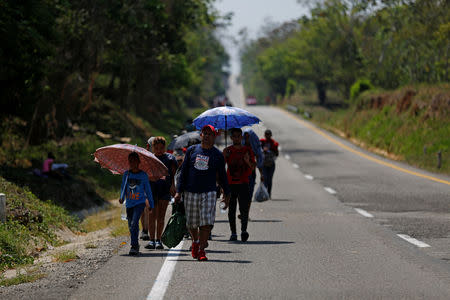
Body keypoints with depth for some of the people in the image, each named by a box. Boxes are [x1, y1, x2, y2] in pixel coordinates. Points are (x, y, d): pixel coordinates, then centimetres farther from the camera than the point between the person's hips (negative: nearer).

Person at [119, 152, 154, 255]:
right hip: (129, 203, 4)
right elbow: (123, 188, 8)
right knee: (131, 226, 10)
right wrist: (122, 197, -11)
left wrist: (151, 204, 9)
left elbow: (148, 190, 5)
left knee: (134, 223, -20)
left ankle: (134, 246, -20)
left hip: (140, 203, -4)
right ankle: (136, 245, 27)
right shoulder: (126, 174, 5)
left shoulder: (143, 175, -2)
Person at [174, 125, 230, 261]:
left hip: (208, 193, -1)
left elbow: (222, 176, 12)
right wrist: (179, 191, 1)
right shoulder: (191, 150, 7)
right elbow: (183, 172, 7)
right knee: (191, 223, 8)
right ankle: (195, 241, 36)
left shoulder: (218, 155, 5)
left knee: (206, 223, -12)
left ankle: (201, 250, -6)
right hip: (190, 192, 1)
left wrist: (227, 194, 11)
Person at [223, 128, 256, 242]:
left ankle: (244, 230, -21)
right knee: (231, 210, 3)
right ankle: (233, 233, 8)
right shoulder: (227, 151, 9)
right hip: (230, 183, 1)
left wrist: (248, 162, -15)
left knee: (244, 208, -14)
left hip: (243, 183, -1)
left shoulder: (247, 150, 8)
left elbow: (253, 167, 6)